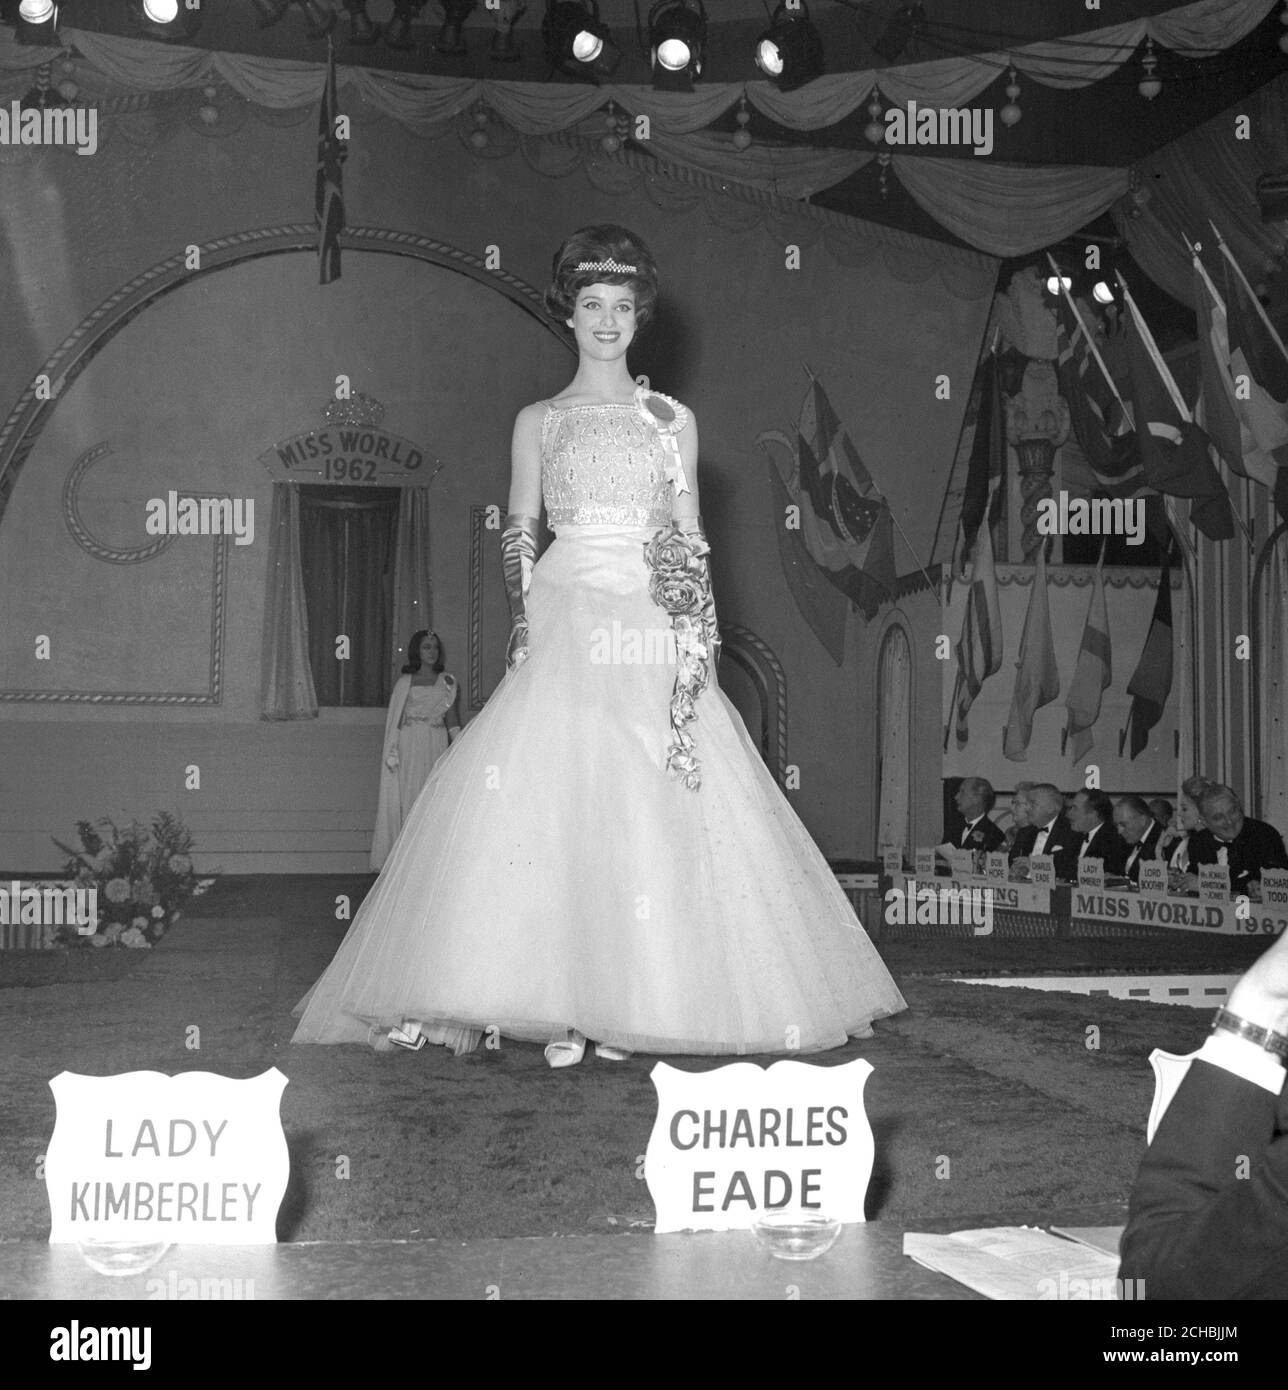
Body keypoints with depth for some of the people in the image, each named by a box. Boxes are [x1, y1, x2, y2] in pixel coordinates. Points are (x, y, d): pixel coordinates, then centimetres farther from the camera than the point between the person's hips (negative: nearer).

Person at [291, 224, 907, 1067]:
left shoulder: (672, 420, 13)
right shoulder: (537, 423, 12)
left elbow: (690, 542, 9)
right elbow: (519, 539, 10)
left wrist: (696, 648, -2)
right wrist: (526, 621, -7)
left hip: (649, 636, 1)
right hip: (563, 631, -1)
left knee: (649, 810, -6)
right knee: (545, 799, -13)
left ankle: (636, 1005, 2)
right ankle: (560, 1006, -8)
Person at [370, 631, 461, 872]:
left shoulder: (446, 682, 11)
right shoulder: (405, 682, 6)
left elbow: (451, 716, 10)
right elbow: (394, 718, 5)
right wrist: (392, 751, -3)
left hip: (436, 746, 1)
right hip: (408, 746, -1)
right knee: (406, 800, -5)